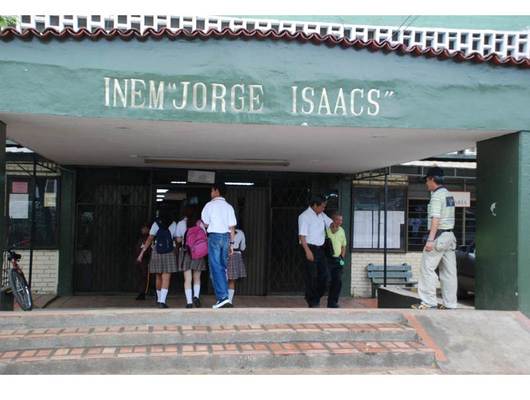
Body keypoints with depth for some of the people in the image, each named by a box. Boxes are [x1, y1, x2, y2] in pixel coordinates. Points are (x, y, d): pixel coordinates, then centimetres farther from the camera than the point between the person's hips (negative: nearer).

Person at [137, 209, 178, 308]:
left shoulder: (156, 224, 1)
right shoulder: (173, 224, 0)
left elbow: (149, 239, 1)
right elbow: (176, 239, 3)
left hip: (157, 253, 2)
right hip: (169, 253, -2)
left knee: (159, 277, 15)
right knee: (166, 278, -6)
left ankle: (159, 299, 29)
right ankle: (162, 301, -18)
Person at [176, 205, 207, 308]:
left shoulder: (180, 224, 0)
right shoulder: (199, 223, -2)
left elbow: (178, 239, 4)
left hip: (185, 251, 0)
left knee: (187, 279, 2)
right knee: (197, 278, 13)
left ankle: (189, 302, -2)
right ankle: (196, 296, -6)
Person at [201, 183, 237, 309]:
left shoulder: (210, 205, -4)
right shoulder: (229, 207, 8)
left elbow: (205, 224, 3)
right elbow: (232, 227, 6)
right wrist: (231, 243, 11)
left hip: (214, 236, -5)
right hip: (226, 236, 5)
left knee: (216, 268, -6)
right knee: (223, 267, 12)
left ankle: (223, 297, -16)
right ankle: (224, 297, 12)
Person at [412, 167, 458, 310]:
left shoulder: (437, 195, -11)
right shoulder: (449, 195, 16)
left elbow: (435, 219, -20)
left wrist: (430, 240, -24)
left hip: (439, 235, -9)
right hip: (450, 235, 9)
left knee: (427, 268, -5)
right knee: (449, 271, 8)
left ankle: (429, 302, -6)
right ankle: (450, 304, 12)